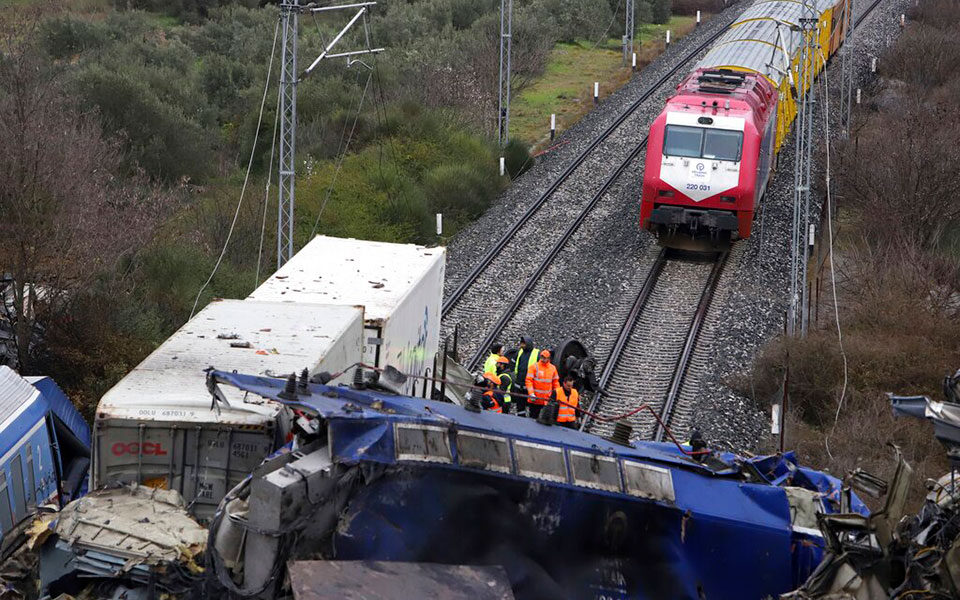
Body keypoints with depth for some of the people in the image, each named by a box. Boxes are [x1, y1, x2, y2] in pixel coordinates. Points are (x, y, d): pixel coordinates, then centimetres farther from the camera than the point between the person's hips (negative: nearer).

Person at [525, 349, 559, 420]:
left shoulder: (553, 368, 7)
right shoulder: (534, 367, -4)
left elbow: (556, 382, 15)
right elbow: (529, 381, -8)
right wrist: (531, 394, -19)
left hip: (547, 400, 3)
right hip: (535, 399, -3)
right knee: (533, 418, 2)